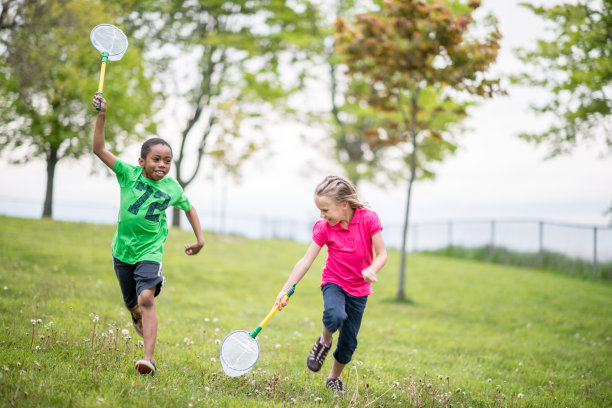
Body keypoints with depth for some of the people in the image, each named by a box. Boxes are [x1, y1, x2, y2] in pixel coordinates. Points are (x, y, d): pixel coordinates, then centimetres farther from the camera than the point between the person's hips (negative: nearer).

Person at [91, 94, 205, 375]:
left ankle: (149, 358, -28)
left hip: (150, 251, -2)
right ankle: (140, 321, 51)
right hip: (123, 250, 2)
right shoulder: (129, 174, -7)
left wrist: (200, 239, 15)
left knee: (146, 299, -22)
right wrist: (102, 115, -22)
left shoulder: (172, 188, -4)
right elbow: (99, 149, -12)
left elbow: (189, 208, 17)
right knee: (133, 306, 12)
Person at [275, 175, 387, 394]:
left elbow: (382, 254, -12)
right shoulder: (324, 228, -12)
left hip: (359, 289, 1)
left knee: (349, 342, 4)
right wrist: (285, 290, -15)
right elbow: (306, 261, -10)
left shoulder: (368, 218, -16)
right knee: (335, 315, -34)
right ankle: (324, 341, -1)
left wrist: (372, 270, -35)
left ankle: (334, 378, 30)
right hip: (334, 282, -1)